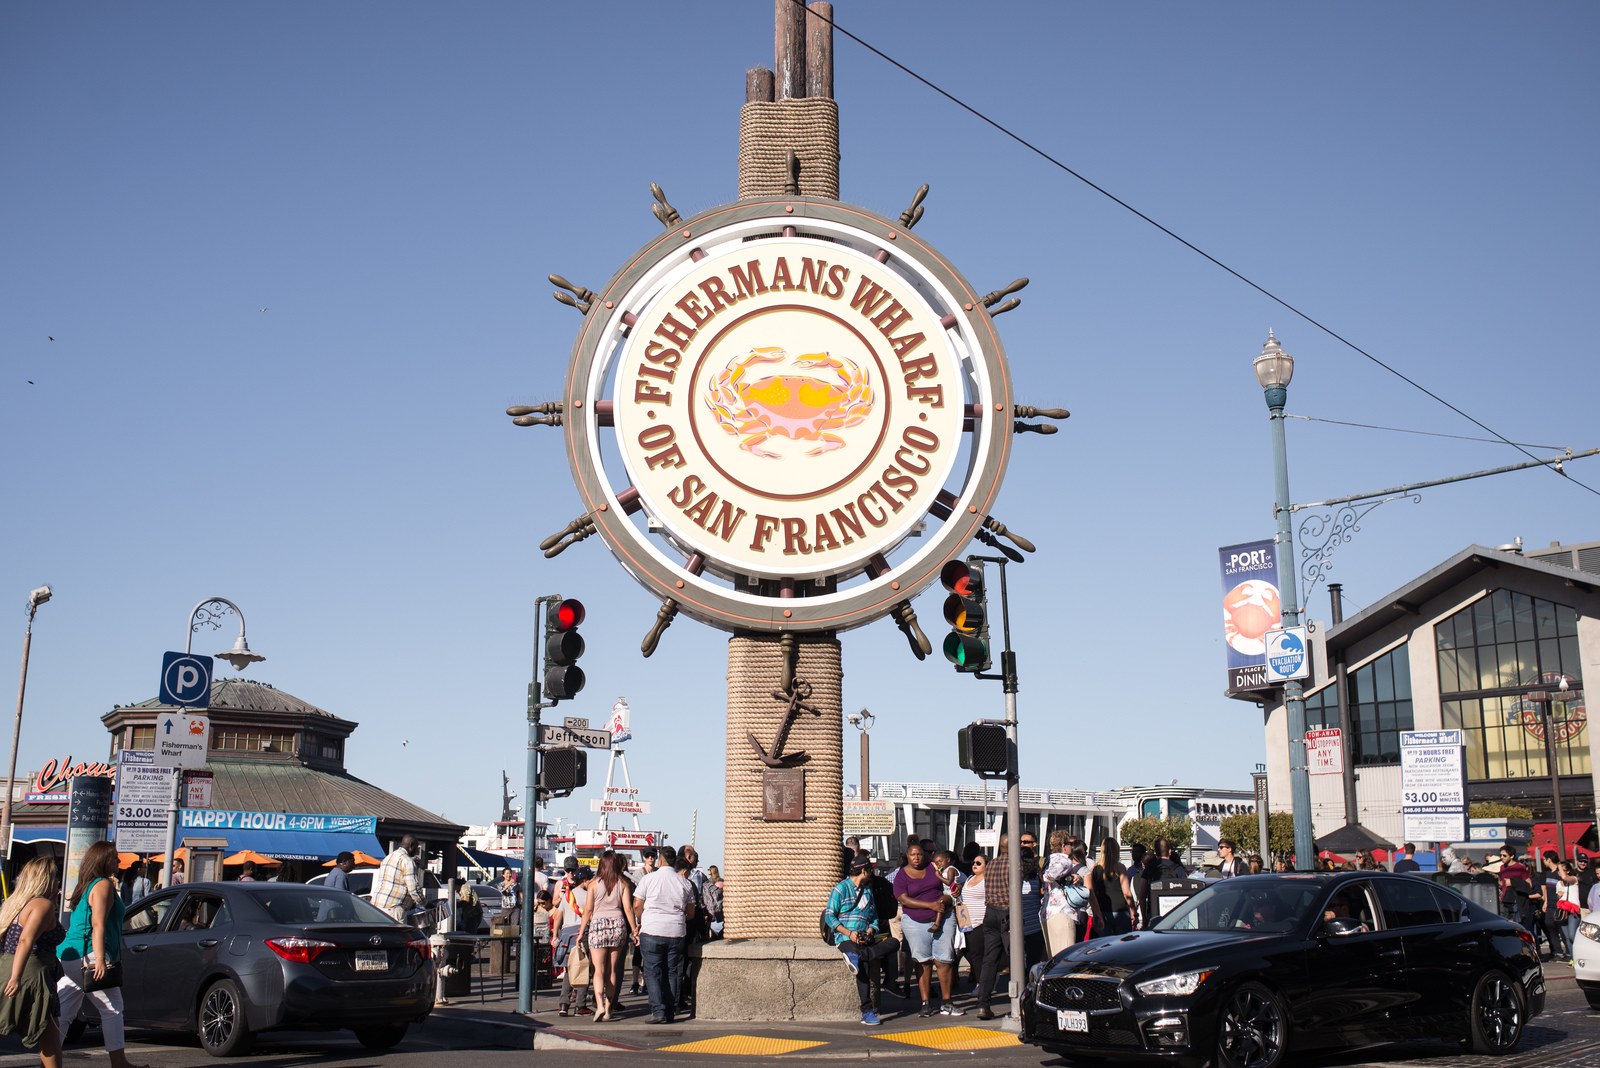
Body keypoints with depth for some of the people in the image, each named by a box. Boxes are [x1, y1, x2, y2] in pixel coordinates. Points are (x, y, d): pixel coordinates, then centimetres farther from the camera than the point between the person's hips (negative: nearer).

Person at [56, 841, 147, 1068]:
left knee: (62, 1012, 8)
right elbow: (98, 925, -17)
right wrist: (100, 960, -23)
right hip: (88, 957, -9)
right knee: (112, 1009, -2)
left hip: (67, 956, 9)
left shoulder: (85, 886, 21)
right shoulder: (103, 885, -8)